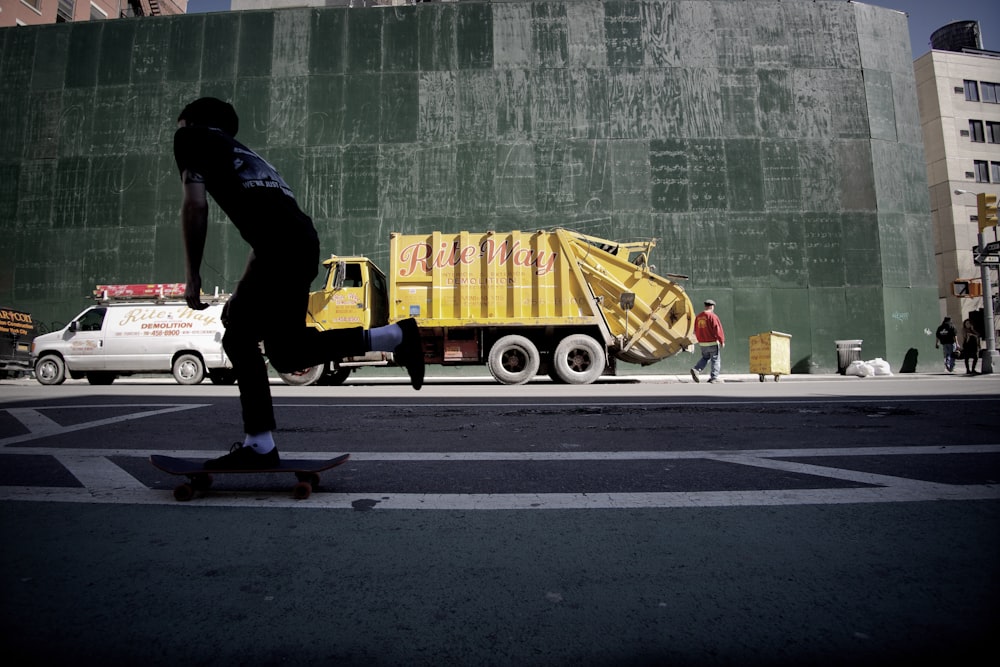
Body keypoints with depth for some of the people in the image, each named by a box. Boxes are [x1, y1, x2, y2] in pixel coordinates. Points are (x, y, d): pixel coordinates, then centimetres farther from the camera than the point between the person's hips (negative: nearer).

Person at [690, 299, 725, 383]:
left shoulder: (698, 317, 7)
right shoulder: (712, 316, -13)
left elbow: (696, 330, 14)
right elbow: (718, 330, -14)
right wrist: (722, 341, -5)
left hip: (702, 343, 6)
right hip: (713, 343, -6)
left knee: (705, 358, 20)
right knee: (715, 360, 4)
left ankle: (696, 369, 0)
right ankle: (714, 377, 4)